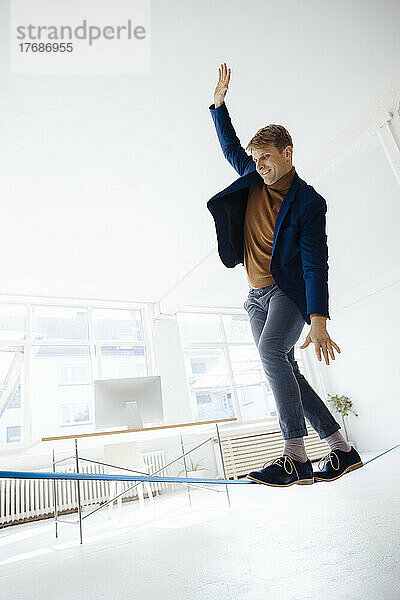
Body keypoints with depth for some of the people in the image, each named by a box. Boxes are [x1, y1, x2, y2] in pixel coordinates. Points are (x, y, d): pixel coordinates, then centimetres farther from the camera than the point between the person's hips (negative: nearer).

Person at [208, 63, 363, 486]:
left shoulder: (308, 201, -8)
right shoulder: (253, 179, 10)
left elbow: (315, 262, -18)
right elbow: (231, 145, 27)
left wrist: (318, 320, -27)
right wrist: (219, 102, 19)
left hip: (289, 289, -6)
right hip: (258, 295, 6)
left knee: (271, 350, -32)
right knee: (285, 374, 0)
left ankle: (295, 457, -25)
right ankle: (342, 451, 10)